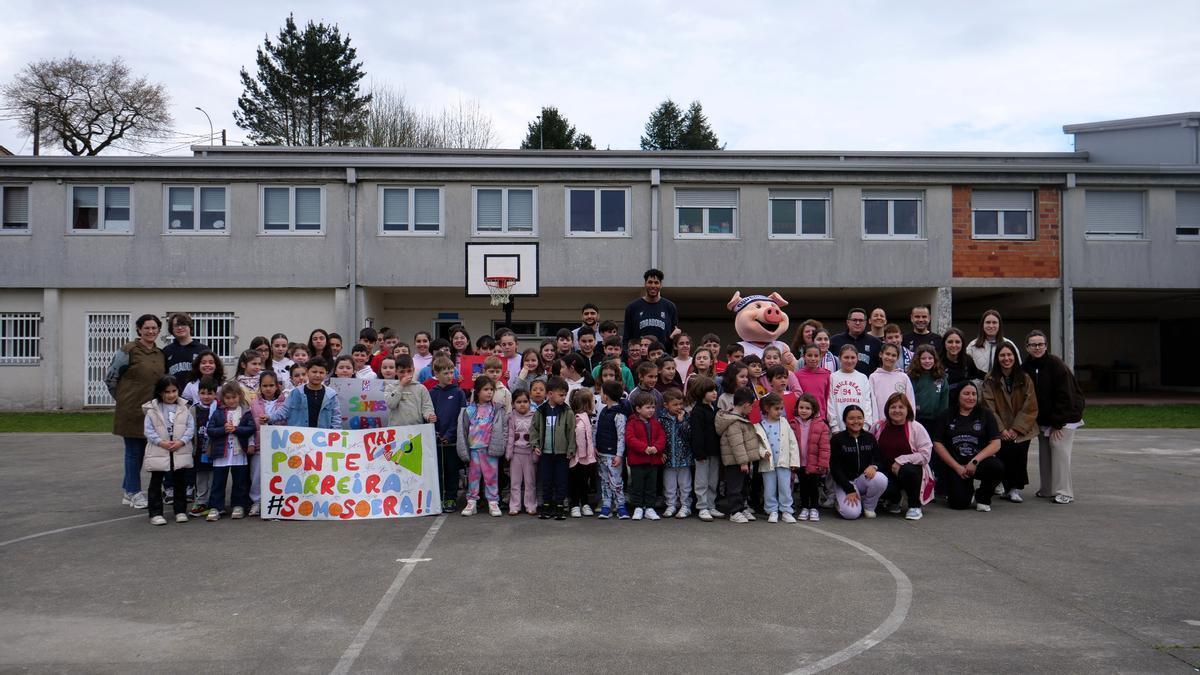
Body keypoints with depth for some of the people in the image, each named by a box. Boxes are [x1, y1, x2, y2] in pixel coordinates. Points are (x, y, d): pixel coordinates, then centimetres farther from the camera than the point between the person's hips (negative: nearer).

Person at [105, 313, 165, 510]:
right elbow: (110, 377, -3)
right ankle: (134, 493, 12)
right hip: (131, 411, -6)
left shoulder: (160, 354, 11)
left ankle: (127, 490, 25)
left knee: (140, 451, 12)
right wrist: (123, 398, 3)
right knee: (133, 451, 2)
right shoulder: (128, 350, -8)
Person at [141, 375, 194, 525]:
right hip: (158, 452, -1)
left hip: (181, 452, 2)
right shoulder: (152, 409, -3)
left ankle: (180, 511, 21)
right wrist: (161, 442, -17)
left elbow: (191, 427, -1)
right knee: (156, 483, 5)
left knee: (180, 483, 10)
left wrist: (181, 441, -15)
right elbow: (148, 430, -6)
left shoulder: (184, 408, 2)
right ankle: (155, 513, 12)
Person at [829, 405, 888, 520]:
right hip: (844, 482, -3)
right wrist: (849, 490, -15)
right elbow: (834, 468, -6)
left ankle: (868, 506, -2)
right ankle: (841, 502, 10)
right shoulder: (837, 439, -4)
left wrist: (873, 466, -20)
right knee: (851, 513, -27)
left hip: (865, 478, 3)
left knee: (881, 480, -31)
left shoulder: (870, 438, 7)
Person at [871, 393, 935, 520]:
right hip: (886, 471, 2)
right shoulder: (879, 426, 4)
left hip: (910, 468, -2)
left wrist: (901, 461, -19)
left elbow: (925, 454, -13)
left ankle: (915, 506, -9)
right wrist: (873, 465, -11)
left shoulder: (916, 428, -5)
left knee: (908, 471, -38)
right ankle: (893, 501, 11)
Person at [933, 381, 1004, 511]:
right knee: (959, 503, -19)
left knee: (998, 467, -34)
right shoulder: (948, 416, 5)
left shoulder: (985, 415, 5)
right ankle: (968, 489, 22)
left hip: (981, 462, 1)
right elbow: (938, 444, 1)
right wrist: (957, 467, -6)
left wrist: (975, 461, -15)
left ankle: (983, 496, -1)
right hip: (956, 465, 0)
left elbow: (996, 444, -3)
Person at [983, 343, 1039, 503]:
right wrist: (1001, 430, -12)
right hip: (1000, 431, -1)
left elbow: (1030, 407, 0)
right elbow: (989, 407, -4)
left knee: (1020, 450, -21)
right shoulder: (990, 380, 1)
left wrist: (1016, 429, -9)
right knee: (1005, 450, -22)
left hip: (1021, 430, 1)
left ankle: (1015, 488, -5)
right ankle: (1009, 487, -3)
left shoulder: (1025, 379, 4)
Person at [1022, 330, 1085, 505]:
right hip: (1043, 419, 6)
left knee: (1059, 451, -11)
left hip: (1064, 418, -6)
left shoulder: (1056, 364, -16)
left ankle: (1064, 492, -5)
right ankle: (1047, 489, 17)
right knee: (1044, 453, 7)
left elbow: (1065, 395, -19)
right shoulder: (1026, 367, 0)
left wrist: (1057, 423, -19)